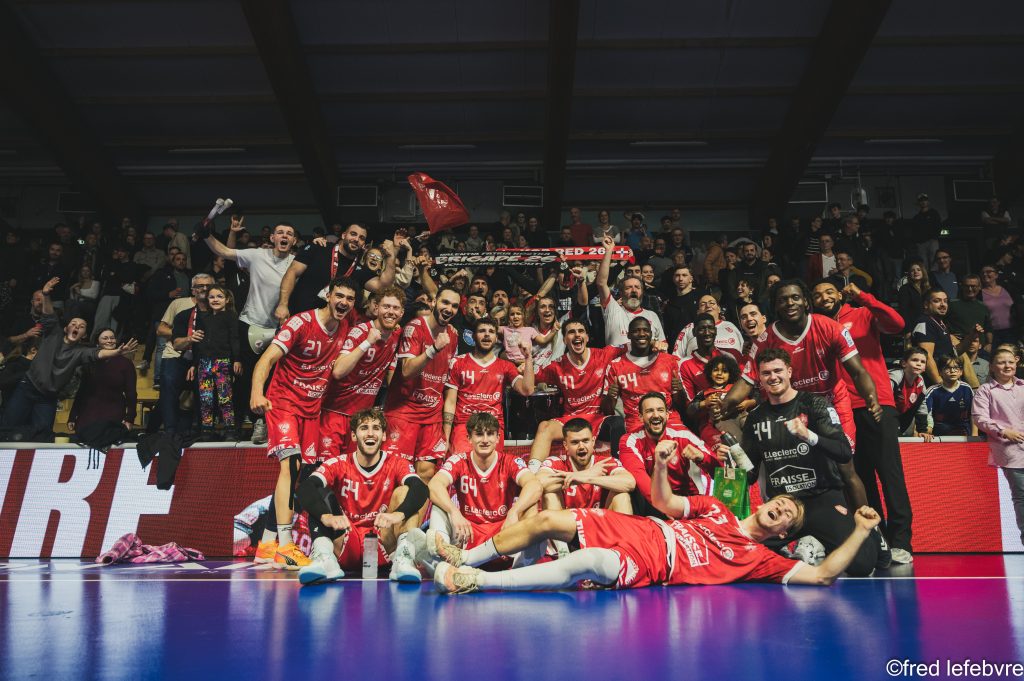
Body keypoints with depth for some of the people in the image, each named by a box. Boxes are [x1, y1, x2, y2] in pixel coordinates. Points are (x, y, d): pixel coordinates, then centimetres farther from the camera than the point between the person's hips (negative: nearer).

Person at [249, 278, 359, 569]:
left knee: (293, 471, 8)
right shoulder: (301, 322, -14)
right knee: (291, 462, -22)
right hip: (283, 402, -6)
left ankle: (267, 545, 17)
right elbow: (266, 359, -22)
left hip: (312, 408, 7)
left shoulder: (345, 327, 4)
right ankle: (284, 545, -24)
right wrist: (257, 392, -38)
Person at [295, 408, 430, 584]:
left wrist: (399, 514, -42)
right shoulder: (337, 464, 2)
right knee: (321, 493, -13)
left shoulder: (397, 465, 1)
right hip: (346, 548, 1)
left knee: (404, 491, -16)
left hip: (384, 547, -1)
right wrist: (326, 517, -39)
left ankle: (403, 558, -34)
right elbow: (305, 488, -18)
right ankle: (323, 556, -36)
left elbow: (421, 489, -20)